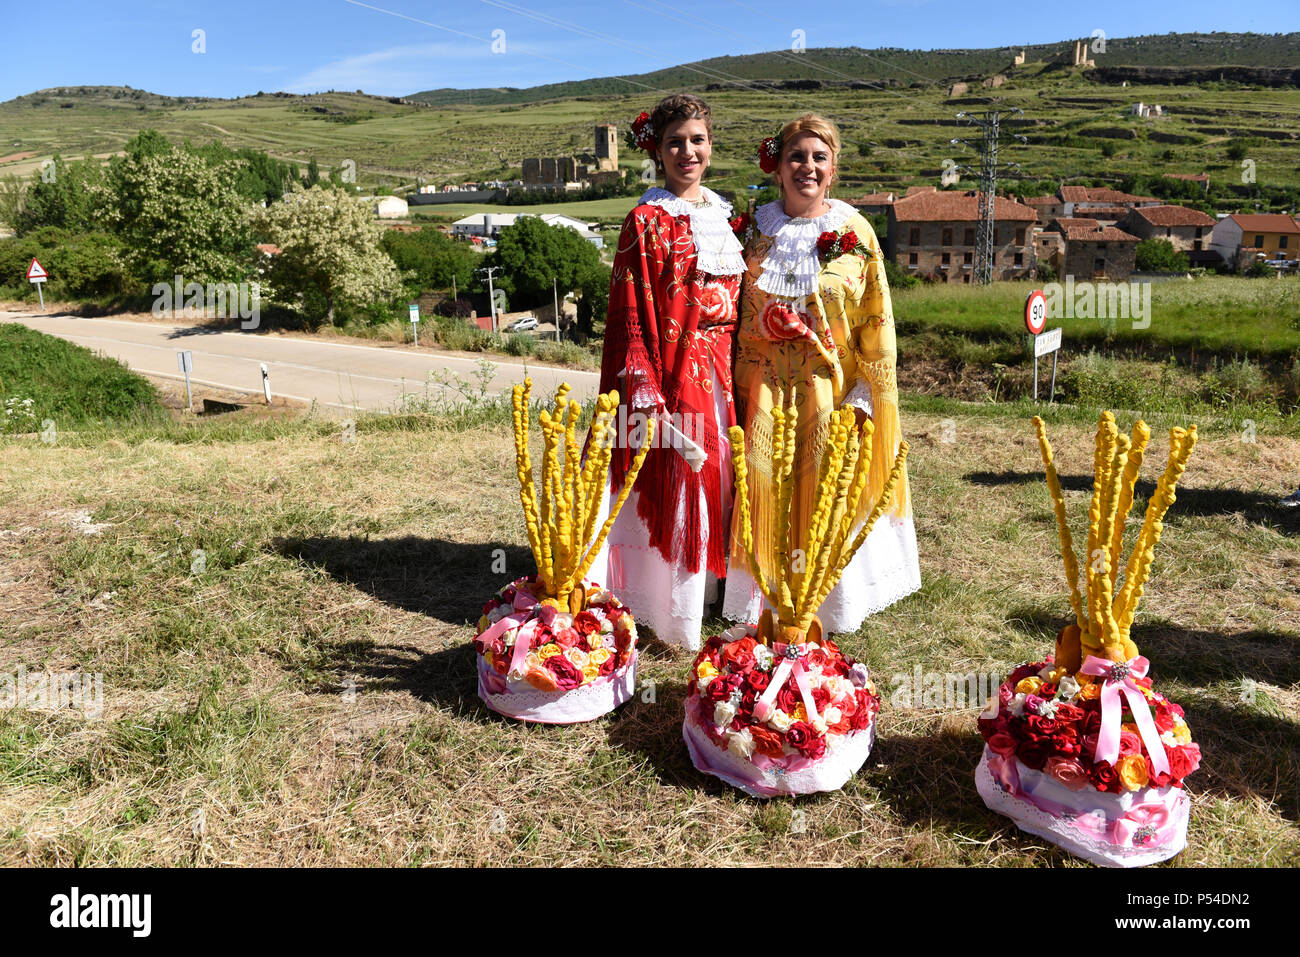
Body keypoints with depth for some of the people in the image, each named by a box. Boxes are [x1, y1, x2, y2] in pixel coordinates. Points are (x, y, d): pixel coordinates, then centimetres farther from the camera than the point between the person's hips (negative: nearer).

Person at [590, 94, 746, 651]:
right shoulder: (647, 221, -6)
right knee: (671, 489, 0)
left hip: (722, 375, 7)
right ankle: (671, 618, 15)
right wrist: (645, 393, -19)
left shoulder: (723, 215, 14)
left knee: (713, 479, 14)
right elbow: (630, 315, -11)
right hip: (671, 374, -6)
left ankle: (703, 598, 32)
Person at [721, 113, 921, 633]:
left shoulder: (855, 232, 0)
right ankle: (767, 603, 21)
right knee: (766, 494, 3)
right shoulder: (755, 230, 5)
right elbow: (737, 317, 7)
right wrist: (740, 391, 1)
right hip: (767, 394, 1)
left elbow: (877, 321, -1)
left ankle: (832, 606, 23)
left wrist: (865, 395, -7)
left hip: (833, 393, -1)